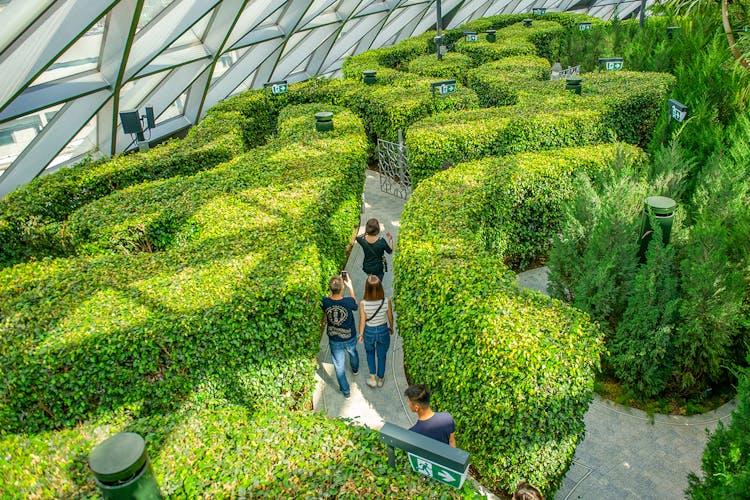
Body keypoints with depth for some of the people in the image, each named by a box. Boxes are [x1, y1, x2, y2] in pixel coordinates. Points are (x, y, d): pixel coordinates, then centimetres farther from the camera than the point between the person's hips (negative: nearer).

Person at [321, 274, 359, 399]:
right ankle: (355, 369, 64)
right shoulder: (348, 301, -30)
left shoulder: (325, 301, -24)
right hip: (349, 338, 0)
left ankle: (346, 391, 33)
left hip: (334, 340, 0)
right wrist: (350, 286, -3)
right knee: (353, 353, 34)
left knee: (339, 366, 18)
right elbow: (356, 305, -4)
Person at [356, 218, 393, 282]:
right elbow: (390, 251, -10)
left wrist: (366, 233, 5)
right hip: (378, 269, -3)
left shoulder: (363, 240, -22)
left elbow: (357, 237, 5)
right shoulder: (381, 241, -29)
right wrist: (390, 239, 2)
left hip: (366, 268, 3)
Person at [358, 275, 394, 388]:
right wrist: (391, 327, 13)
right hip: (383, 331, 1)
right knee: (381, 356, 26)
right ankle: (380, 379, 46)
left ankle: (373, 378, 36)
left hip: (369, 332, -1)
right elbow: (390, 317, -8)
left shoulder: (363, 303, -28)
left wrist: (360, 335, 3)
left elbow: (362, 322, -15)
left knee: (370, 352, 32)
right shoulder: (386, 301, -25)